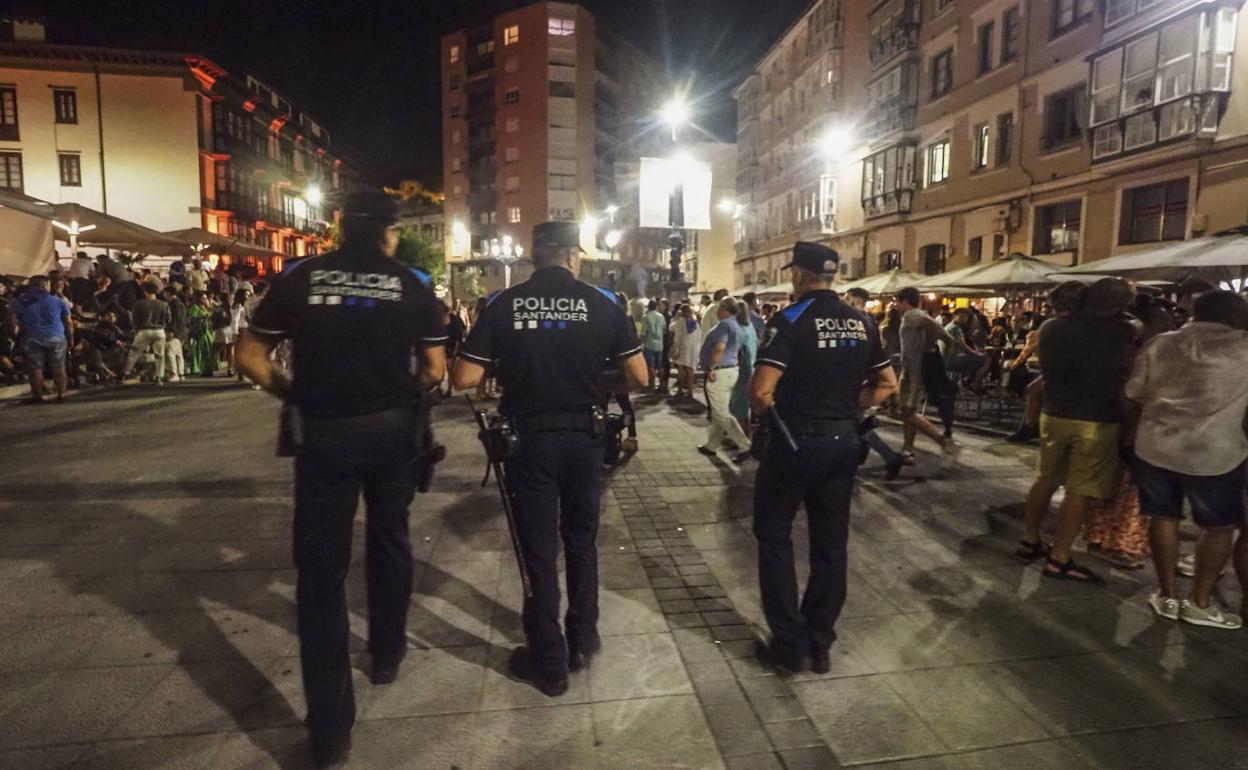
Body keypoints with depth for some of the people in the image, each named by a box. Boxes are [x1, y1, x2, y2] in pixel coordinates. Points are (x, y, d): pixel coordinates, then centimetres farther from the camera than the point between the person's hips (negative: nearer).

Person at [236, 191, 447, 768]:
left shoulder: (301, 278, -1)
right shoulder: (411, 284, -2)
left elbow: (249, 357, 0)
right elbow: (434, 369, -1)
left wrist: (291, 395, 13)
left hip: (325, 432, -1)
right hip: (393, 429, 1)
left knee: (321, 565, 4)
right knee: (389, 541, 21)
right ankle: (387, 657, 39)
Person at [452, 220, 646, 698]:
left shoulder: (503, 305, -6)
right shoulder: (601, 303, -5)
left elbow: (465, 378, -8)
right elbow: (640, 377, -4)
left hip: (528, 438, -1)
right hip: (585, 436, 1)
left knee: (538, 550, 10)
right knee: (581, 541, 19)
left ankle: (548, 663, 22)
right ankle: (582, 642, 32)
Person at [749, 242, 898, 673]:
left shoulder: (790, 321, -13)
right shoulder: (862, 323, 6)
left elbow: (760, 390, -21)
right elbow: (887, 385, 11)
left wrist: (769, 410, -1)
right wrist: (848, 409, 13)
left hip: (795, 441, -5)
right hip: (843, 442, 6)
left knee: (775, 536, 10)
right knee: (831, 541, 13)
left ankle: (790, 643, 14)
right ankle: (820, 644, 23)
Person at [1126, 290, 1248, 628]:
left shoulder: (1160, 343, 5)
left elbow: (1133, 393, 6)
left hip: (1155, 446, 3)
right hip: (1213, 453, -3)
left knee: (1164, 519, 14)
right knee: (1220, 527, 14)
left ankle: (1167, 596, 22)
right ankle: (1199, 602, 20)